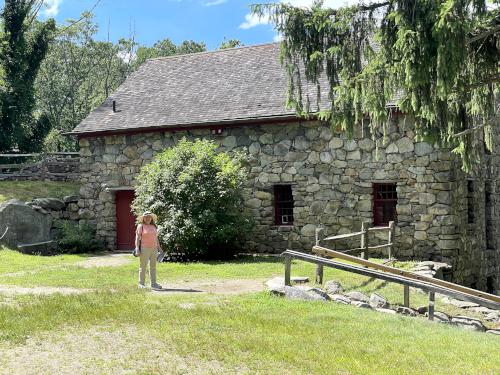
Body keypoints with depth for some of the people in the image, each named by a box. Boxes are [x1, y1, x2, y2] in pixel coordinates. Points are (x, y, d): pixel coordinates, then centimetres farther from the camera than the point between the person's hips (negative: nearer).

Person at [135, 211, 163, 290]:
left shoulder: (154, 226, 15)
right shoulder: (141, 226, -3)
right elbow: (137, 238, -7)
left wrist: (159, 248, 16)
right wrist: (137, 249, -15)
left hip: (154, 249, 6)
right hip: (144, 249, -6)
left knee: (153, 266, 8)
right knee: (143, 267, -1)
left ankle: (153, 284, 13)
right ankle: (141, 284, 7)